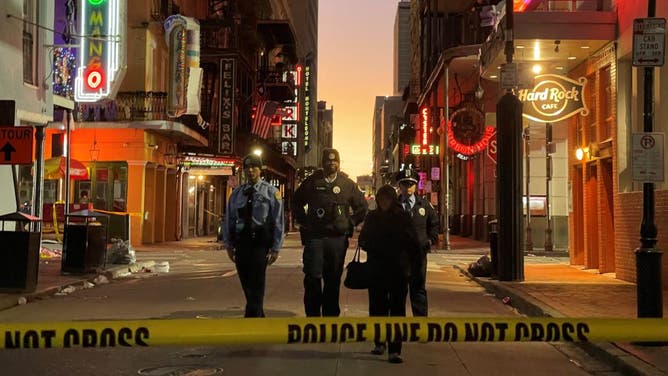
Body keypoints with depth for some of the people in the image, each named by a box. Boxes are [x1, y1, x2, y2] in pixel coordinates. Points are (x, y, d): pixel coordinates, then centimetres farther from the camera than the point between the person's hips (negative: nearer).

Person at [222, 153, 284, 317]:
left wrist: (275, 248, -6)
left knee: (256, 286, -9)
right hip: (241, 242, 4)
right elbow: (229, 219, 14)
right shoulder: (237, 193, 12)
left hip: (260, 242, -4)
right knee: (247, 285, 11)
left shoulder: (271, 192, 1)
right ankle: (259, 319, 27)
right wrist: (228, 244, 9)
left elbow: (278, 221, -2)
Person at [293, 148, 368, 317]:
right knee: (312, 277, -5)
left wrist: (350, 223, 8)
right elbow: (297, 202, 18)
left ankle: (330, 315, 16)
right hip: (314, 236, -1)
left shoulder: (348, 184, 8)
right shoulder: (312, 181, 5)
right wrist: (303, 221, 9)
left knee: (333, 279, 7)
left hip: (338, 238, 1)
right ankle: (312, 315, 5)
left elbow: (362, 207, 17)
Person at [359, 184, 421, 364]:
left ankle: (394, 350, -4)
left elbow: (412, 242, 1)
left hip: (399, 270, -3)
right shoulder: (372, 217, 9)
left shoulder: (403, 217, 0)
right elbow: (363, 240, 14)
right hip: (376, 270, 3)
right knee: (377, 307, 10)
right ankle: (380, 342, 26)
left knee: (397, 308, -4)